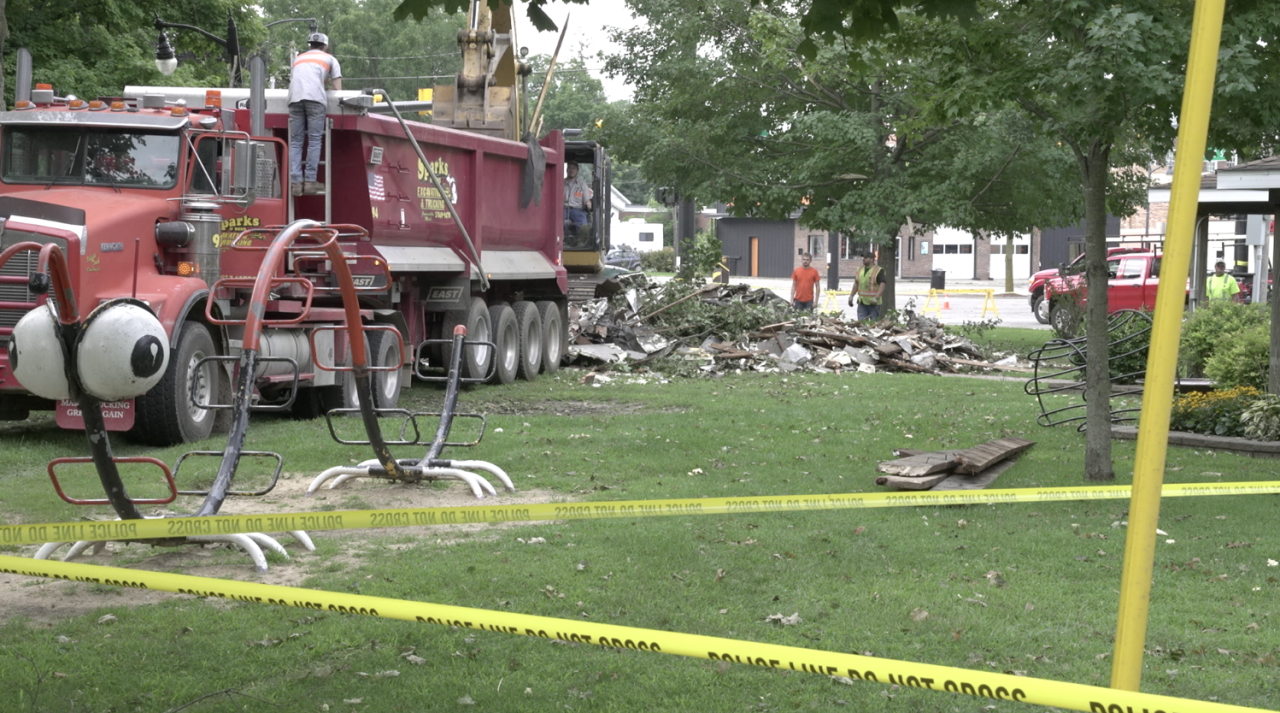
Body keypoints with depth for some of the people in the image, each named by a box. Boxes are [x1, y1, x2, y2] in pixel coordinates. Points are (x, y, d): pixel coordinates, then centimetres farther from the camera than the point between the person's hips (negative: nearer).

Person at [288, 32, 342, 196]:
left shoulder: (298, 58, 35)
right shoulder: (329, 59, 25)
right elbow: (337, 88, 20)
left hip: (294, 98, 3)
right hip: (315, 98, -3)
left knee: (295, 142, 2)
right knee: (314, 141, -2)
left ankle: (295, 182, -9)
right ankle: (310, 181, -10)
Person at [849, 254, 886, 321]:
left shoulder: (878, 271, -8)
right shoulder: (860, 270, 13)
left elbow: (882, 285, -16)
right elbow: (856, 284, 22)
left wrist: (876, 298, -27)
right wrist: (851, 296, 17)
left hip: (873, 303, -6)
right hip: (862, 302, 6)